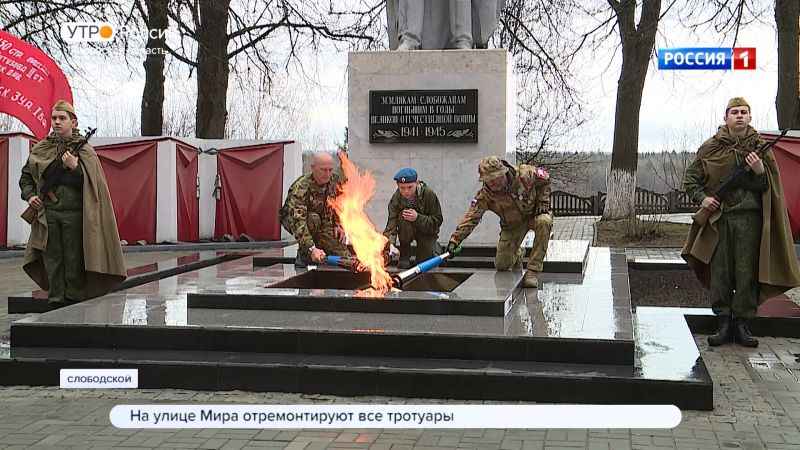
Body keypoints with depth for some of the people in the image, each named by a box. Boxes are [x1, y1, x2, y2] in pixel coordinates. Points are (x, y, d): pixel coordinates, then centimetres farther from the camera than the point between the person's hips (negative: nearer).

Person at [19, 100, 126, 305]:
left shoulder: (85, 152, 2)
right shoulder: (40, 150, 10)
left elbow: (93, 184, -3)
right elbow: (26, 177, 20)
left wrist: (75, 168, -16)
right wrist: (29, 195, 3)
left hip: (74, 214, -3)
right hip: (48, 214, 3)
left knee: (74, 261, -1)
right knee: (52, 261, 4)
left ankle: (75, 302, 6)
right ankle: (56, 302, 11)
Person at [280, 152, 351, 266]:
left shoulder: (335, 181, -13)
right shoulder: (300, 188, -33)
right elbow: (297, 221, -43)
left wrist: (338, 225, -4)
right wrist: (311, 248, -53)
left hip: (322, 224, 5)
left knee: (345, 256, -10)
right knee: (313, 218, -39)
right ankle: (303, 254, -19)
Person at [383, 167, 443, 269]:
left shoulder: (429, 194, -24)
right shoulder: (396, 199, -22)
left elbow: (437, 221, -19)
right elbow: (391, 222, -31)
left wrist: (417, 217, -36)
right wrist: (391, 244, -49)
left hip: (427, 231, -1)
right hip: (407, 231, 1)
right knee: (403, 217, -32)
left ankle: (434, 246, 22)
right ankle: (404, 255, -12)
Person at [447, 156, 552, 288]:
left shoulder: (524, 174, -27)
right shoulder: (484, 196, -24)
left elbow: (545, 180, -6)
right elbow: (470, 218, -27)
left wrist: (543, 203, -14)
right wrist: (455, 240, -36)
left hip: (534, 214, -1)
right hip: (513, 225, 2)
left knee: (544, 222, -39)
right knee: (502, 265, -8)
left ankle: (533, 271, -28)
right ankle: (518, 254, 34)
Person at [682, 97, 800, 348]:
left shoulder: (760, 148, 8)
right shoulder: (711, 148, 6)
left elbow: (772, 188, 8)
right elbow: (690, 178, 14)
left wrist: (760, 172, -11)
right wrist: (702, 197, -2)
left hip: (750, 217, 0)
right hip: (719, 218, 0)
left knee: (747, 273, 0)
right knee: (720, 272, 1)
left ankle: (742, 324, 9)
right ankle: (724, 323, 10)